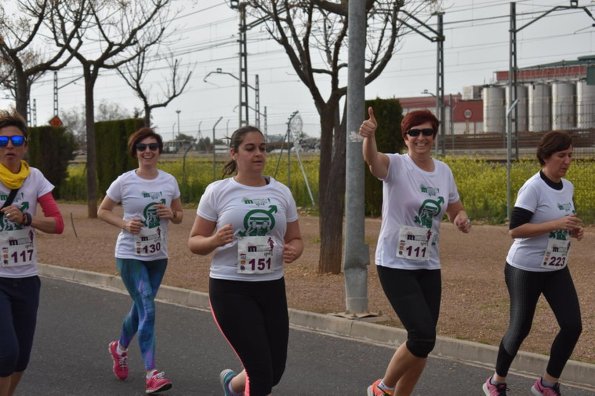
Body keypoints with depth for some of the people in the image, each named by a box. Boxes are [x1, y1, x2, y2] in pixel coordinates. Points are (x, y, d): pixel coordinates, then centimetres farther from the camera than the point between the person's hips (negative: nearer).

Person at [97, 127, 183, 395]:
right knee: (147, 310, -15)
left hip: (158, 256, 5)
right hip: (130, 255, -5)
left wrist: (171, 214, -12)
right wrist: (124, 224, -15)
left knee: (140, 308, 18)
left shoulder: (169, 181, 2)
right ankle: (152, 374, -16)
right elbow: (102, 211, 2)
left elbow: (179, 215, 11)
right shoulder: (124, 182, -8)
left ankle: (120, 348, 47)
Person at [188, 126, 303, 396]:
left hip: (272, 288, 5)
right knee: (262, 372, -11)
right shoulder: (217, 191, -3)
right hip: (231, 289, -4)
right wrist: (215, 240, -21)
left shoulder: (281, 192, 7)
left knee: (274, 372, 11)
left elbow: (295, 239, 14)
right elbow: (194, 241, 1)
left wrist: (293, 251, -10)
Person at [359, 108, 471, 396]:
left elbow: (457, 211, 19)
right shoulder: (396, 165, -11)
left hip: (429, 267, 6)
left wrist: (463, 219, -6)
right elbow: (372, 159, -35)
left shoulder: (444, 171, 6)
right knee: (423, 337, -15)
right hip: (395, 266, -6)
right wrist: (369, 136, -58)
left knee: (423, 342, 7)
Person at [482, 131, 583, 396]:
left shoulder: (568, 187, 5)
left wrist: (572, 229, -1)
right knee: (520, 329, 2)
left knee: (572, 326, -2)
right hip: (525, 270, -7)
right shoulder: (533, 188, -19)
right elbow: (515, 229, -25)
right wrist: (557, 224, -30)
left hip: (557, 270, 7)